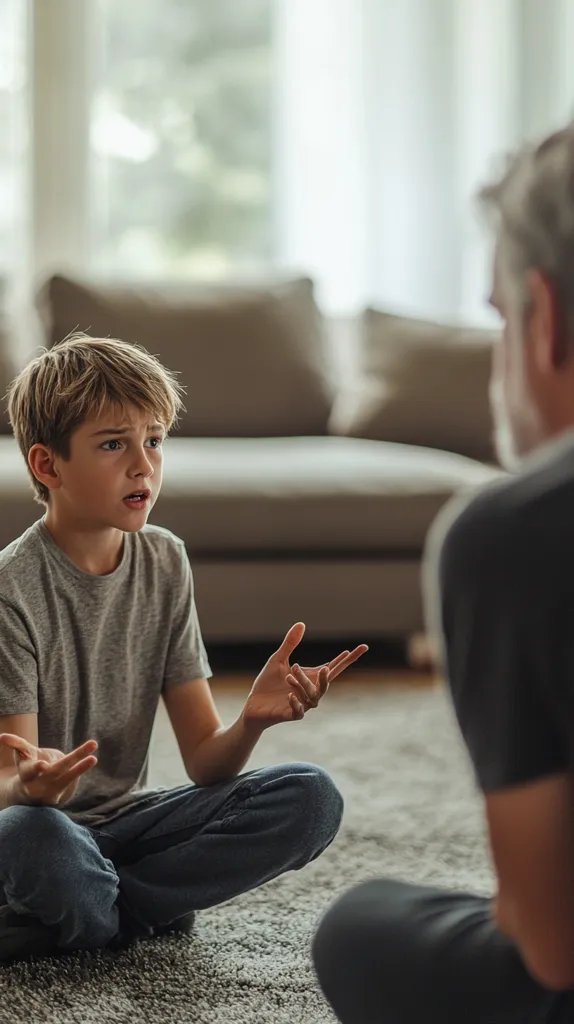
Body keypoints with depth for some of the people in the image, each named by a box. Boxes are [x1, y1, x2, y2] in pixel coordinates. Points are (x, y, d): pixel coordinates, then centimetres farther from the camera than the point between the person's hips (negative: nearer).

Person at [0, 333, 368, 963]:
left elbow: (203, 759, 2)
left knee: (310, 798, -15)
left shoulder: (164, 562, 3)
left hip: (124, 821, 6)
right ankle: (146, 918, -6)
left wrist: (252, 720, -21)